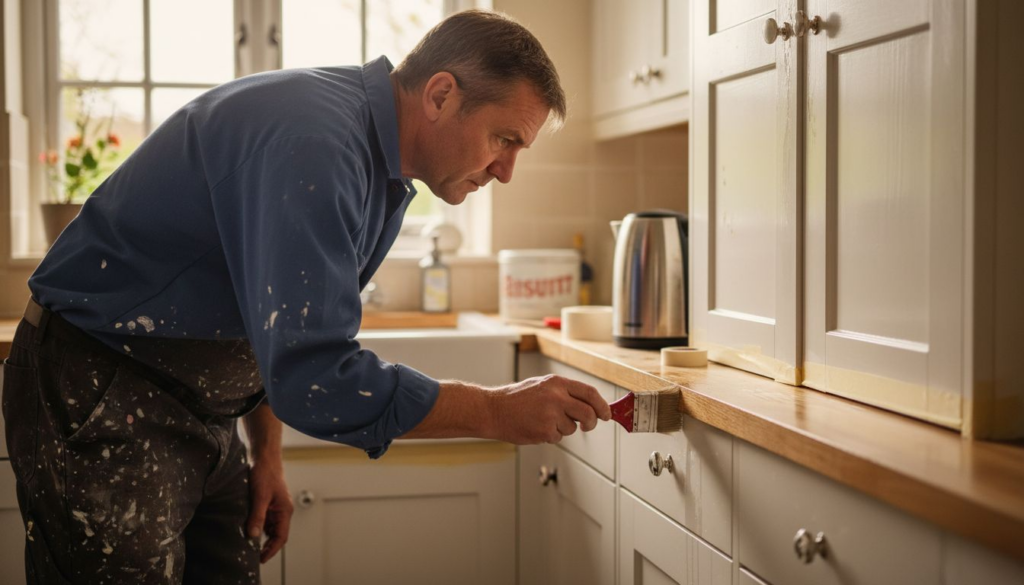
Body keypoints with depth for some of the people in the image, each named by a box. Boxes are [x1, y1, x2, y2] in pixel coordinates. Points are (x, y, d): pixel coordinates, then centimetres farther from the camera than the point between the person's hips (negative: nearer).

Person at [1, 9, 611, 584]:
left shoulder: (385, 172, 5)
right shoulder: (314, 141, -28)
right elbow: (314, 379, -33)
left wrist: (266, 452, 11)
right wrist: (499, 412, -25)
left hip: (197, 411, 9)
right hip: (98, 400, -9)